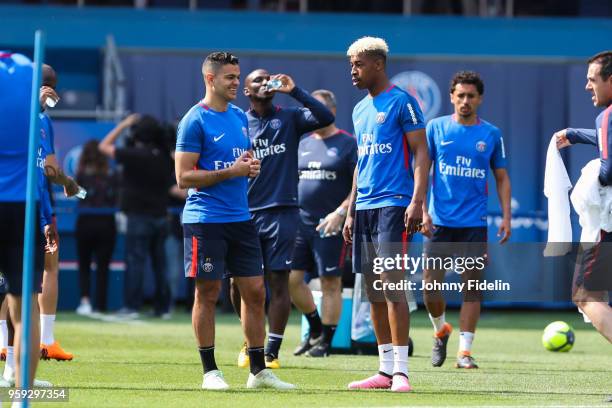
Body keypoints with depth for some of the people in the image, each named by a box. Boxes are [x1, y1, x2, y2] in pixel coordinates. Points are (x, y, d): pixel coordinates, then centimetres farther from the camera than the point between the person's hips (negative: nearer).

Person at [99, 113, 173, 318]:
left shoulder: (134, 155, -14)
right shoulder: (165, 158, 1)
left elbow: (104, 146, -3)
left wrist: (123, 125, 5)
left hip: (139, 216, -5)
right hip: (161, 216, 5)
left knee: (135, 260, -3)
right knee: (160, 262, 10)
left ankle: (132, 306, -6)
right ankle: (163, 307, 12)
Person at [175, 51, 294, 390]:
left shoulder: (239, 117, 13)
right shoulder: (195, 120, -9)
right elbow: (184, 177, -13)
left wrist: (251, 165, 1)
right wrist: (231, 172, -17)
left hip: (240, 219, 7)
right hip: (205, 219, -7)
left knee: (255, 292, 5)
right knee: (208, 293, -1)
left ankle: (258, 371, 12)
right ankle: (210, 371, 7)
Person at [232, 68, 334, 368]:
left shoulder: (289, 118, 6)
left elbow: (325, 117, -11)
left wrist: (295, 92, -15)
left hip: (282, 213, -1)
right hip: (246, 213, 1)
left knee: (279, 282, -2)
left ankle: (272, 351, 3)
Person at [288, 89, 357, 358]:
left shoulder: (348, 144, -3)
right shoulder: (302, 146, 15)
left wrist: (341, 212, -19)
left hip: (330, 224, -6)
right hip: (299, 222, 6)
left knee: (330, 283, -1)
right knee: (290, 279, 1)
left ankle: (325, 341, 7)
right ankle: (315, 328, 20)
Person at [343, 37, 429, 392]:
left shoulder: (401, 102, -5)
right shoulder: (360, 109, 18)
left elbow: (421, 153, -9)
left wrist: (417, 201, -19)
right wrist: (351, 211, 20)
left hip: (393, 204, -8)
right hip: (365, 207, 8)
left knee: (391, 284, -13)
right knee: (374, 291, 7)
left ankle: (401, 369, -13)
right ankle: (385, 369, 12)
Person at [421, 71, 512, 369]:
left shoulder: (491, 134, 6)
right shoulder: (436, 128, 3)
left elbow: (501, 178, 11)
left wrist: (506, 217, 1)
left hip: (475, 224, 0)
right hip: (440, 221, 0)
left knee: (472, 287, -2)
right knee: (430, 285, -3)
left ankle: (464, 350, 3)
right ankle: (441, 330, 24)